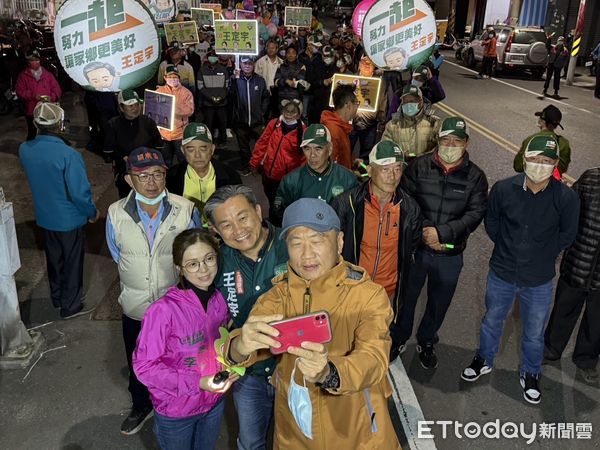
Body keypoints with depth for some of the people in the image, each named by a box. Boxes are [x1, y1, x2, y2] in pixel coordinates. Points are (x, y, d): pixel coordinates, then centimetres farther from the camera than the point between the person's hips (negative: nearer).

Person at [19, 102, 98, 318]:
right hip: (69, 219, -6)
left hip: (44, 217, 6)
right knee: (72, 262, 13)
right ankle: (70, 306, 27)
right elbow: (79, 193, -25)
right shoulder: (68, 155, -29)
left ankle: (57, 298, 43)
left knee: (54, 258, 24)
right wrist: (92, 212, -8)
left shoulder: (24, 149, -9)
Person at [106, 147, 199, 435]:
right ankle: (141, 405, 52)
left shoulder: (186, 211, -19)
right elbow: (118, 256, 4)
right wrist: (137, 285, 10)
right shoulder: (116, 214, -15)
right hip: (135, 307, 2)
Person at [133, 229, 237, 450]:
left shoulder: (220, 299, -10)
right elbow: (144, 366, -20)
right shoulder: (164, 310, -27)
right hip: (176, 411, -4)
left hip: (215, 403, 5)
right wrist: (197, 382, -27)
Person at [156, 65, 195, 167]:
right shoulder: (159, 91, 7)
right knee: (165, 161, 15)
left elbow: (190, 110, -13)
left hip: (180, 133, -3)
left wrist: (176, 108, -27)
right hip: (163, 132, 3)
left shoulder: (186, 92, -2)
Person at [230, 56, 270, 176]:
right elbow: (231, 96, -15)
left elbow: (266, 97, 10)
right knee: (243, 146, 11)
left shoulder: (260, 80, 3)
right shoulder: (236, 79, -2)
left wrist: (263, 111, 1)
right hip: (241, 121, 0)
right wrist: (235, 79, -25)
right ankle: (245, 167, 26)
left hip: (257, 121, 0)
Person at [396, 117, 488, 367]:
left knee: (439, 302, 18)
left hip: (450, 254, 1)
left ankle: (426, 342, 43)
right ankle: (398, 339, 40)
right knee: (406, 297, 15)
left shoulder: (475, 176, -4)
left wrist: (442, 232, -22)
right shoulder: (419, 167, -5)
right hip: (415, 247, -1)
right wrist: (423, 232, -17)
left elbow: (475, 213, -11)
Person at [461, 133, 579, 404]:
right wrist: (508, 249, 4)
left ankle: (530, 374, 43)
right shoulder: (503, 189, -16)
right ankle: (484, 360, 47)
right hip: (501, 272, 1)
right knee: (491, 322, 22)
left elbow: (566, 236, 0)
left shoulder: (566, 198, -18)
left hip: (539, 280, -1)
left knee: (534, 333, 18)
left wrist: (542, 256, 3)